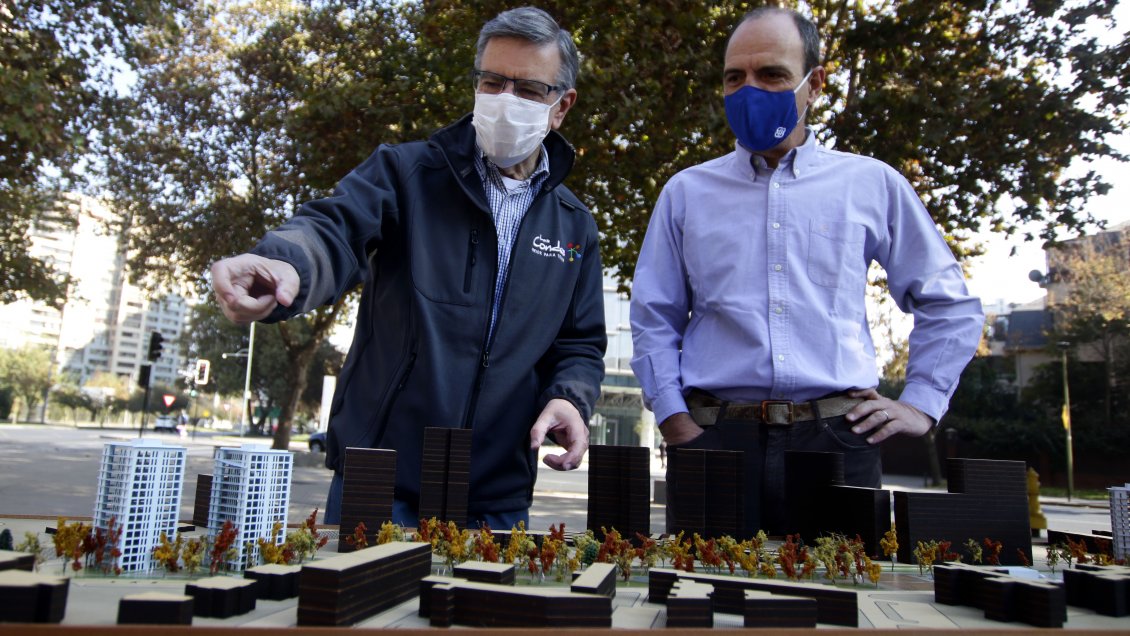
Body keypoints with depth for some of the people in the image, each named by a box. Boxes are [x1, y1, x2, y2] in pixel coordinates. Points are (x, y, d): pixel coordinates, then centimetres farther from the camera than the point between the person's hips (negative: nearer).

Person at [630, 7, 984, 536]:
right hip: (713, 436, 0)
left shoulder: (872, 185, 9)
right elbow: (653, 319, 10)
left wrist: (921, 403, 9)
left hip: (836, 437, 1)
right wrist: (672, 417, 0)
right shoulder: (686, 193, 10)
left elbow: (949, 305, 17)